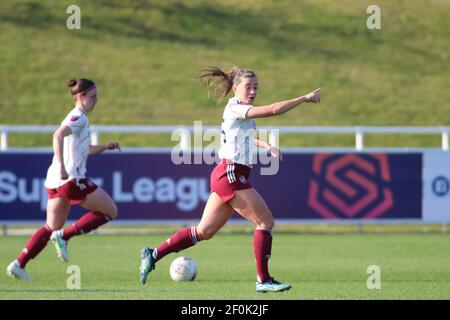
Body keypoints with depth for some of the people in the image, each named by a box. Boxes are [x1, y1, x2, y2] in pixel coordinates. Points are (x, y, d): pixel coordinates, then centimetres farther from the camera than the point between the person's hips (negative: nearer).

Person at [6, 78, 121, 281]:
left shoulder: (78, 117, 22)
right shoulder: (79, 117, -8)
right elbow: (58, 136, -25)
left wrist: (105, 147, 22)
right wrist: (61, 166, -32)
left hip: (56, 181, 10)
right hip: (71, 178, -10)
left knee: (52, 228, 13)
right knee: (110, 211, -1)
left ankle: (18, 265, 3)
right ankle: (64, 236, -7)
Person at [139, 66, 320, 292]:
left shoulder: (242, 113, 17)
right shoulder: (234, 108, -12)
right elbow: (273, 110, -22)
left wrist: (266, 145, 27)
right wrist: (305, 98, -15)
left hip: (225, 176, 10)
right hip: (230, 174, -10)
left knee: (204, 231, 9)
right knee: (266, 221, -8)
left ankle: (153, 255, 11)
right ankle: (263, 280, -6)